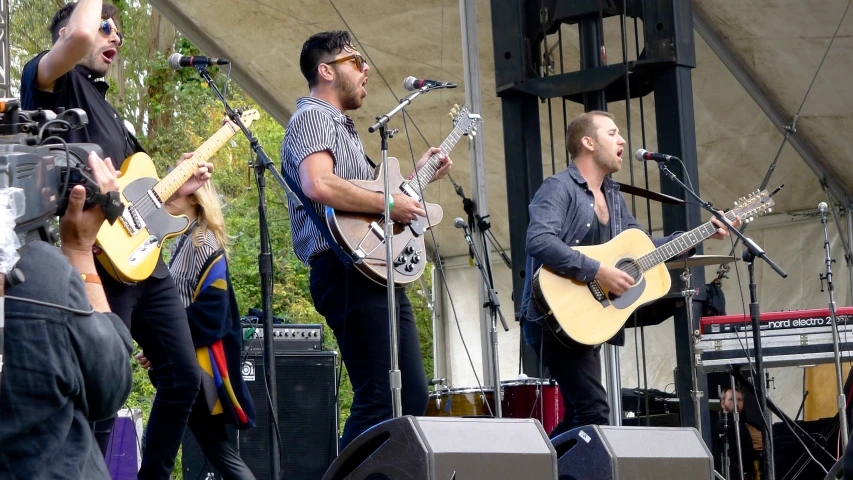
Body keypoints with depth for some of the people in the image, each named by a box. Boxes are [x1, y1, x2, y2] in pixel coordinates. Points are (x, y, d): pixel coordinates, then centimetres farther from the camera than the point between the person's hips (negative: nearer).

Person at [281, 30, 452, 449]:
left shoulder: (342, 125, 26)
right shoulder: (313, 117, -6)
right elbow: (319, 185, -25)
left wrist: (416, 176, 22)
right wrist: (389, 203, -18)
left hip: (377, 273, 11)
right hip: (349, 270, -11)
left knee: (412, 395, 10)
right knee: (379, 401, -16)